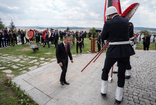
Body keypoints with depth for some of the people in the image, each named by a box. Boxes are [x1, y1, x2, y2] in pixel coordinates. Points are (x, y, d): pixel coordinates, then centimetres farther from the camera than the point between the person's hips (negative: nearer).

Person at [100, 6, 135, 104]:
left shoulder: (108, 23, -8)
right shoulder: (126, 21, 8)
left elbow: (103, 37, 3)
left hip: (113, 51, -4)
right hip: (126, 51, 5)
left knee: (105, 70, 20)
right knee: (121, 74, 15)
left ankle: (104, 91, 32)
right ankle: (118, 98, 25)